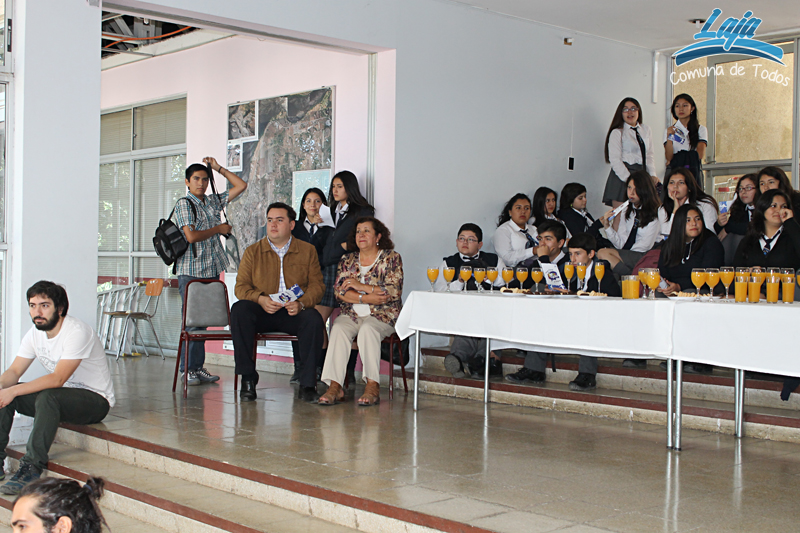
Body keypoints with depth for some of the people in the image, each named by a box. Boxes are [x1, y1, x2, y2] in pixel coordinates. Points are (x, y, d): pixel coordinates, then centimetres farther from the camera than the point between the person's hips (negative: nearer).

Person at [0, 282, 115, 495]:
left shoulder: (77, 332, -23)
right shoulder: (35, 333, 2)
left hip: (95, 400, -8)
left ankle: (32, 468, -34)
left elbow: (57, 379, -30)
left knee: (47, 397, -36)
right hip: (60, 395, 8)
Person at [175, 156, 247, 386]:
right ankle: (187, 369, 0)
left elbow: (241, 186, 17)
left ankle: (198, 367, 13)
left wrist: (219, 168, 12)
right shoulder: (184, 204, -4)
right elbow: (191, 236, -15)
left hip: (212, 269, 6)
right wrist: (219, 229, -4)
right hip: (191, 271, -6)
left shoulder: (213, 201, 14)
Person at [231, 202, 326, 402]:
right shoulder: (253, 251, 10)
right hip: (261, 312, 1)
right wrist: (261, 299, -19)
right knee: (239, 310, -31)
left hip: (293, 313, 0)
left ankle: (307, 384, -24)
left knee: (313, 318, -33)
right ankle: (247, 379, -24)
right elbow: (241, 287, 3)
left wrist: (302, 303, -20)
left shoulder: (307, 251, 10)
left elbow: (317, 285, 2)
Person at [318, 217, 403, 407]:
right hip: (351, 314, 3)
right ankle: (335, 386, -36)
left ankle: (372, 385, -36)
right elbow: (339, 292, 3)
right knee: (338, 329, -29)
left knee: (367, 329, -35)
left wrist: (360, 286, -11)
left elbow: (394, 292, -8)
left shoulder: (392, 258, 5)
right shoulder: (347, 261, 15)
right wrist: (366, 298, -12)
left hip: (382, 315, -3)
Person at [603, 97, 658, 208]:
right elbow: (615, 160, -7)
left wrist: (652, 175, 3)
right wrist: (629, 180, -15)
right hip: (622, 176, -5)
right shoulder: (617, 132, 2)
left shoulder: (646, 130, 19)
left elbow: (650, 154, 19)